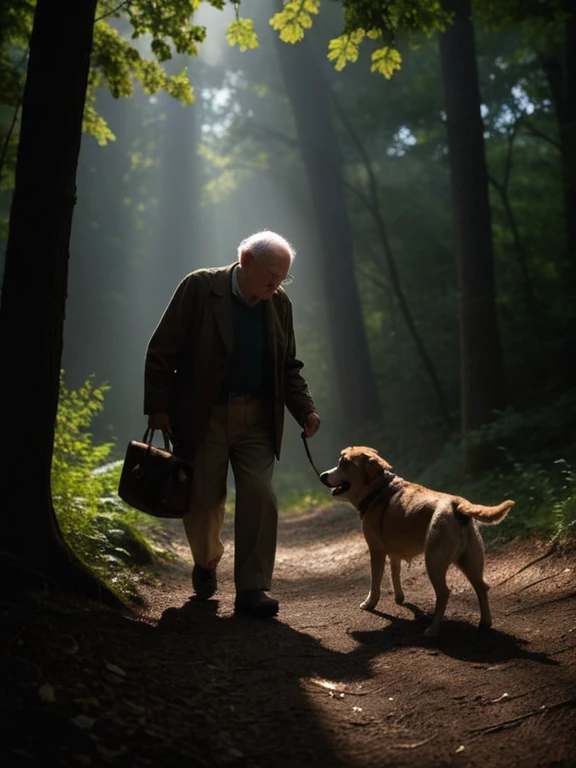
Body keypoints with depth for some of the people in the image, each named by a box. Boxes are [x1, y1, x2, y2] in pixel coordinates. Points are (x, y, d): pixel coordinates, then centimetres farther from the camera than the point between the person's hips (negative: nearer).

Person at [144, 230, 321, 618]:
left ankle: (253, 589, -1)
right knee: (204, 501, 5)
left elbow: (289, 367, 13)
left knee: (260, 497, -8)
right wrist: (158, 407, -11)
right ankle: (206, 563, 34)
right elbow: (162, 351, -7)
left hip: (257, 417, 3)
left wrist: (306, 409, -2)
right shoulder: (200, 288, -8)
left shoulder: (279, 304, 5)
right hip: (204, 415, -3)